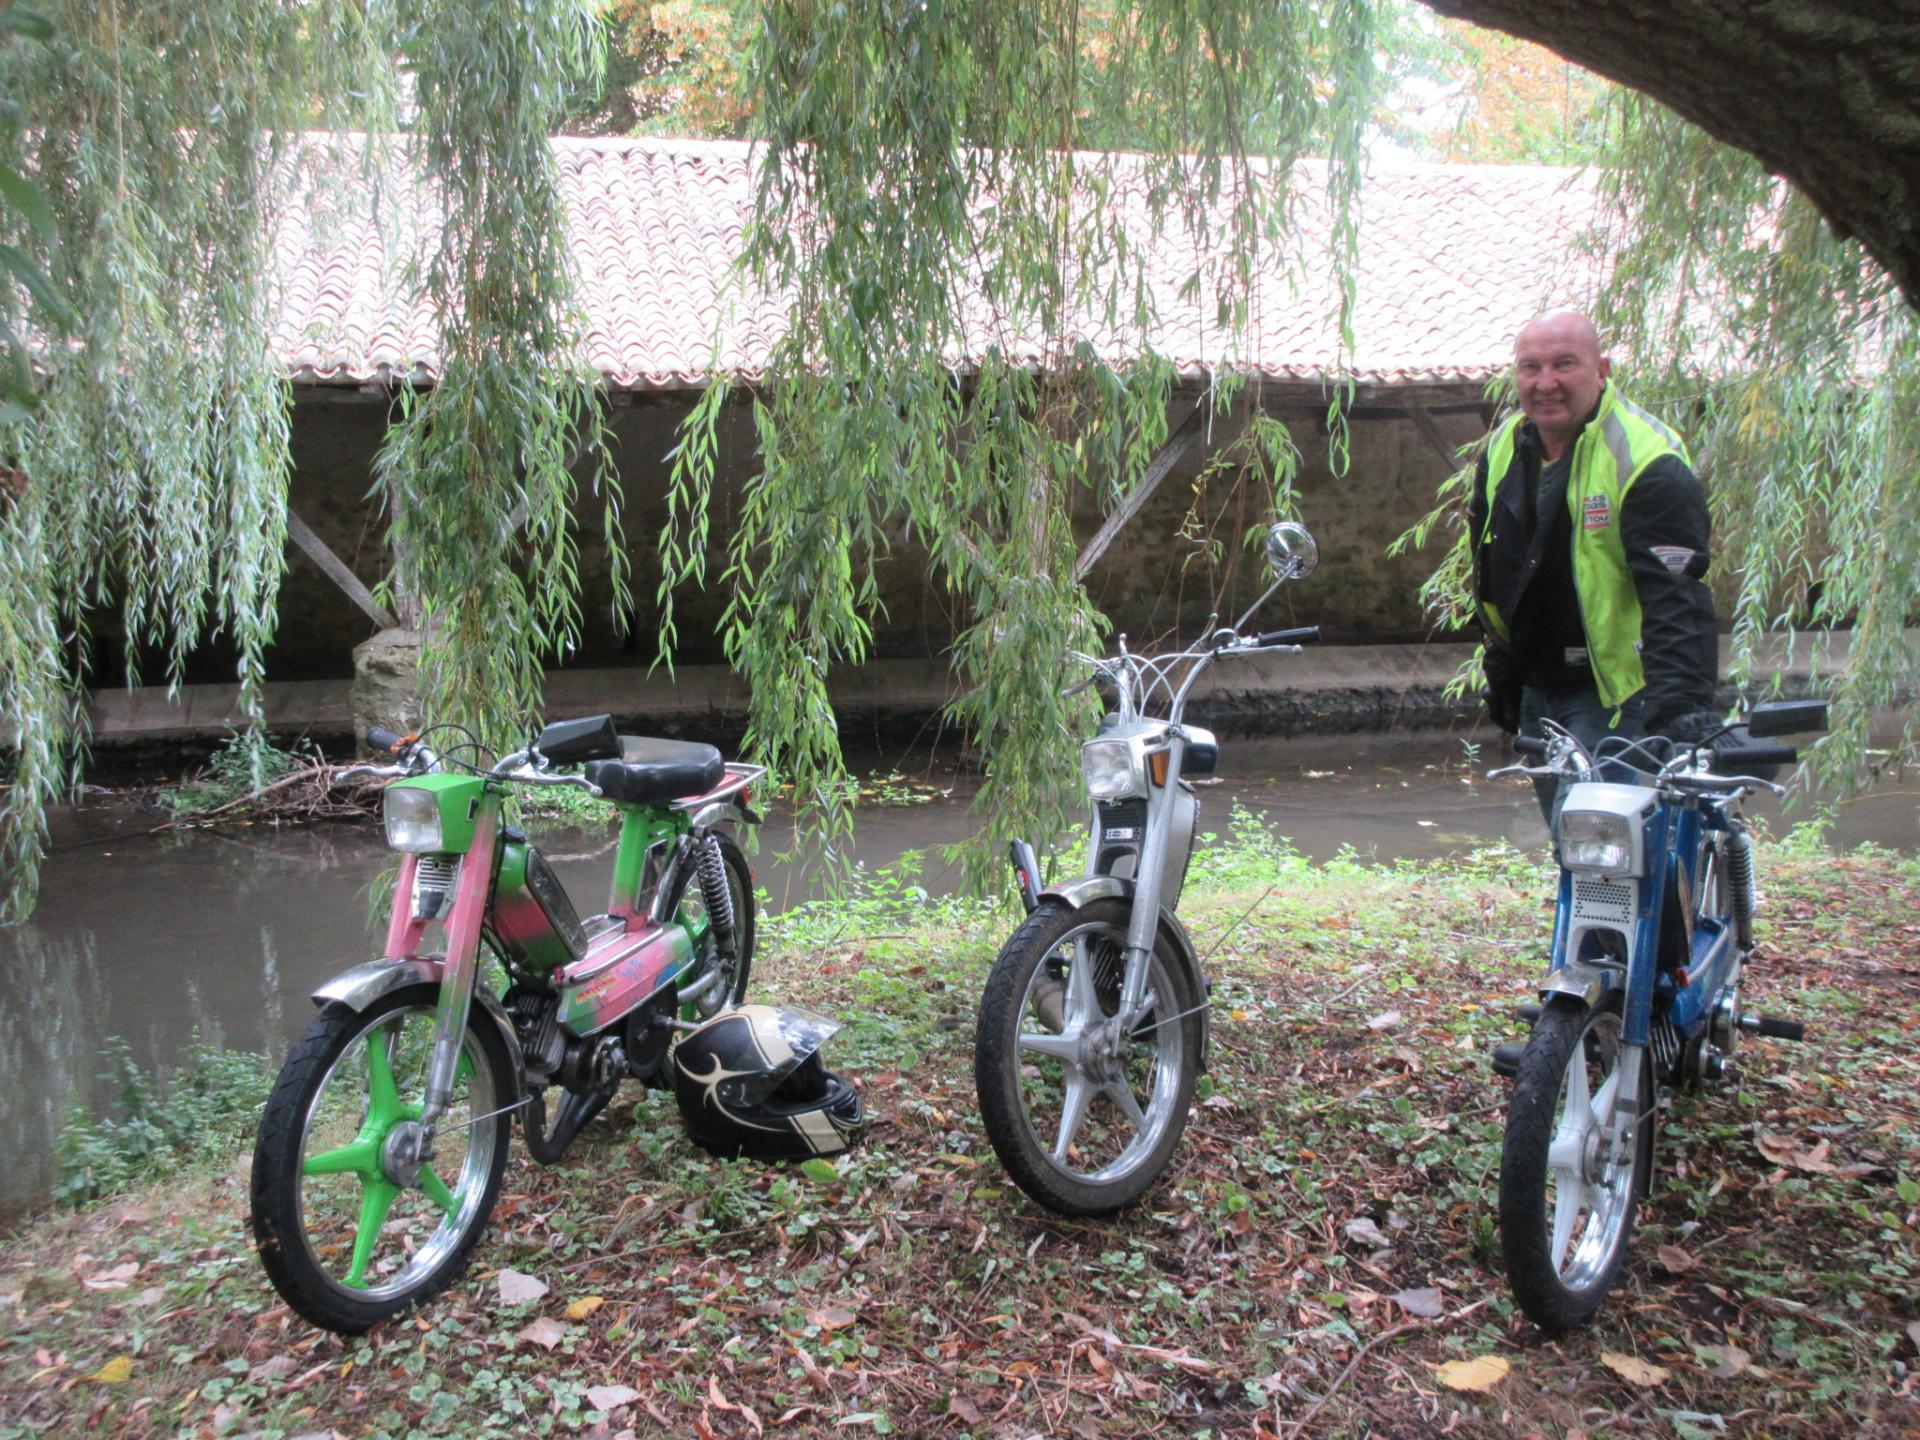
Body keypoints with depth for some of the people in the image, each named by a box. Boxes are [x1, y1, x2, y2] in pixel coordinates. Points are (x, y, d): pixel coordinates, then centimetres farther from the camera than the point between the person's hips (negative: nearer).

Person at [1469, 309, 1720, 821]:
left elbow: (1675, 600, -25)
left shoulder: (1646, 462, -17)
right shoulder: (1503, 450, 6)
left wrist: (1680, 706, -36)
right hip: (1537, 693, 7)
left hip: (1617, 696, -7)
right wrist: (1501, 671, 21)